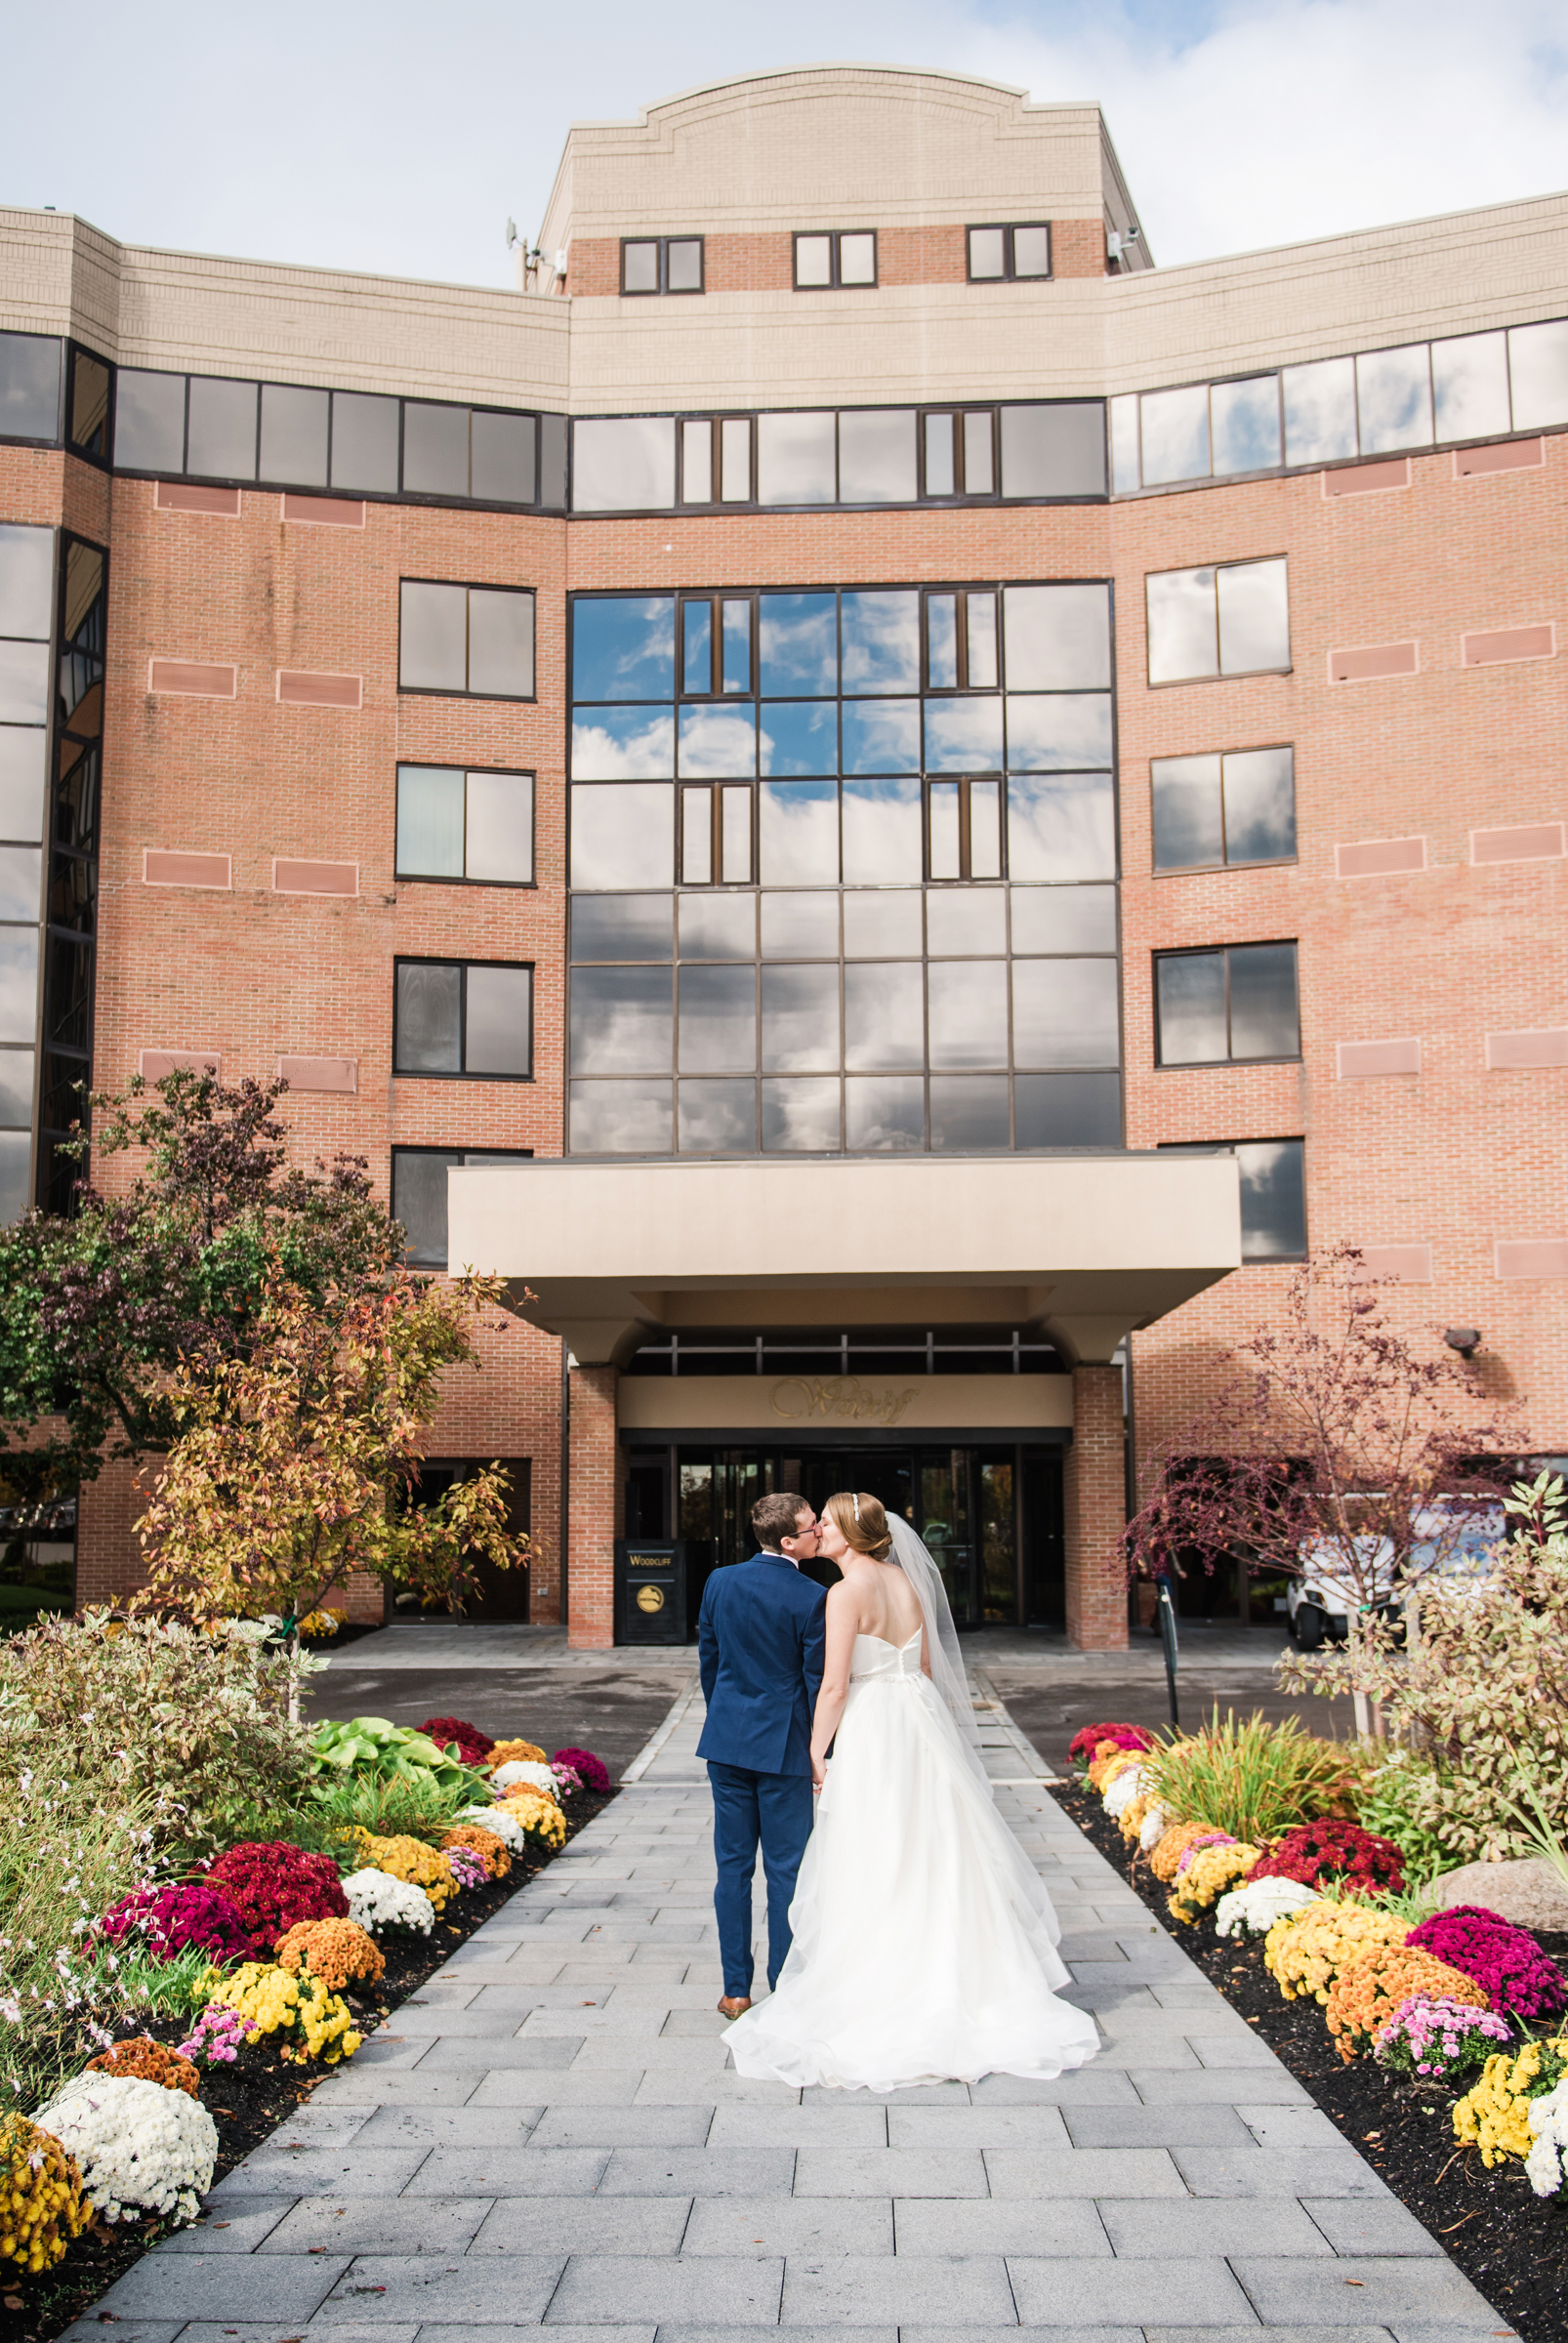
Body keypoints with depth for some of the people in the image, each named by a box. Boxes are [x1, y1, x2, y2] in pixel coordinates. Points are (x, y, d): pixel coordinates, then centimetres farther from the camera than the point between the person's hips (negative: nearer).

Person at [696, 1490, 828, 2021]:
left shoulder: (720, 1582, 1)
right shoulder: (811, 1598, -14)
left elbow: (707, 1661, 10)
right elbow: (816, 1679, -9)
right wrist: (816, 1753, 2)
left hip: (726, 1739, 4)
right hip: (783, 1744, -4)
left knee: (733, 1866, 10)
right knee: (786, 1870, 5)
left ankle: (736, 1990, 15)